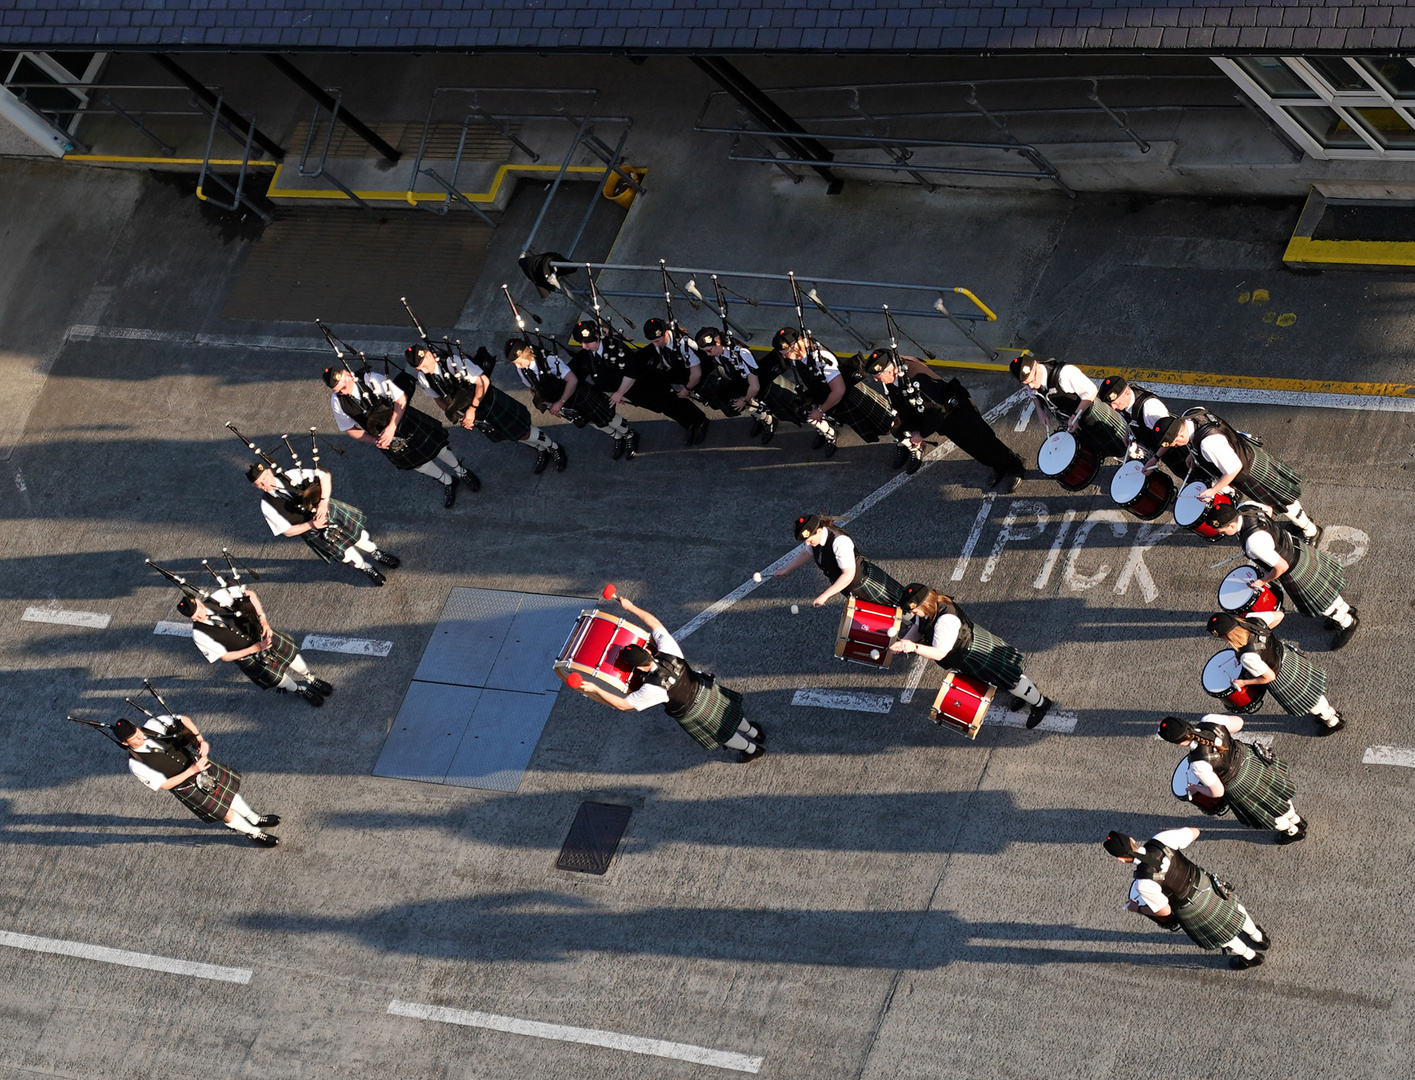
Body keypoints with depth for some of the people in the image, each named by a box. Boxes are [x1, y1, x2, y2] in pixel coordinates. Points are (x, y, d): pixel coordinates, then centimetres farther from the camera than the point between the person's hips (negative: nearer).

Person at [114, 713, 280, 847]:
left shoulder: (152, 725, -20)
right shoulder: (137, 765, -29)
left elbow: (184, 720, -7)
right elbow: (164, 785, -22)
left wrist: (200, 739, -22)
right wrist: (192, 770, -28)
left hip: (196, 761, 4)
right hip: (187, 787, -4)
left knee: (231, 791, 23)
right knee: (227, 814, 8)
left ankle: (255, 819, 52)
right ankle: (255, 833, 37)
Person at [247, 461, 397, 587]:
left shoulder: (290, 475, -22)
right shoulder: (267, 506, -21)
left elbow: (324, 475, -17)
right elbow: (287, 531, -11)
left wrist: (323, 501, -29)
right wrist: (311, 525, -24)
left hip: (327, 509, 1)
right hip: (313, 530, -1)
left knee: (361, 537, 12)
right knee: (347, 555, 4)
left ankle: (377, 554, 45)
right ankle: (366, 569, 37)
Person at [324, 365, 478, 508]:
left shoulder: (372, 380, -34)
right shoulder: (337, 402, -23)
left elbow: (401, 399, -26)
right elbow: (350, 429, -8)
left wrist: (391, 427, -33)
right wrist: (374, 440, -23)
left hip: (405, 422, -3)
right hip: (382, 436, 3)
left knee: (435, 448, 14)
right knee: (416, 463, 18)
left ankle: (461, 472, 46)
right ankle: (447, 482, 47)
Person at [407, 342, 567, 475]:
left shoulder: (454, 362, -34)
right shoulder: (423, 378, -15)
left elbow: (483, 382, -30)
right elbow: (439, 399, 3)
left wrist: (472, 409, -27)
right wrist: (455, 416, -11)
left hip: (487, 401, -6)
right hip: (466, 409, 6)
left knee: (522, 433, 4)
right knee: (504, 437, 21)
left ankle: (554, 448, 32)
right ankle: (541, 451, 46)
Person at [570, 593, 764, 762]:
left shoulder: (653, 689, -39)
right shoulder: (668, 651, -27)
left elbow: (623, 705, -34)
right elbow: (655, 623, -14)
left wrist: (595, 690, -34)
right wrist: (630, 607, -14)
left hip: (693, 712, -4)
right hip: (706, 690, 4)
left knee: (720, 733, 25)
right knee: (727, 715, 32)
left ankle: (754, 750, 50)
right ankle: (754, 733, 59)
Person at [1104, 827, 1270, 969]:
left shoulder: (1144, 883, -37)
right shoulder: (1162, 840, -28)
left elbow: (1164, 911, -21)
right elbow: (1194, 832, -11)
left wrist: (1138, 909, -3)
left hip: (1190, 908, -4)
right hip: (1204, 882, 4)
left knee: (1219, 933, 30)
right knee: (1232, 908, 36)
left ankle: (1250, 957, 58)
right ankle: (1260, 938, 64)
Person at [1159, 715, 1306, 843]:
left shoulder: (1198, 764, -38)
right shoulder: (1210, 720, -27)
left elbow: (1217, 792, -22)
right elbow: (1238, 723, -7)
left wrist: (1195, 788, -4)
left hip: (1239, 784, -5)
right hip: (1248, 757, 5)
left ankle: (1293, 832, 56)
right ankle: (1297, 821, 61)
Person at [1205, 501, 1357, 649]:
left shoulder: (1253, 543, -44)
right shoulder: (1244, 507, -20)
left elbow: (1282, 566, -33)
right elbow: (1268, 509, 5)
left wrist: (1262, 581, -17)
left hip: (1295, 570, -8)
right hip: (1297, 547, 8)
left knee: (1320, 599, 20)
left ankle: (1348, 623, 46)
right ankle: (1345, 609, 57)